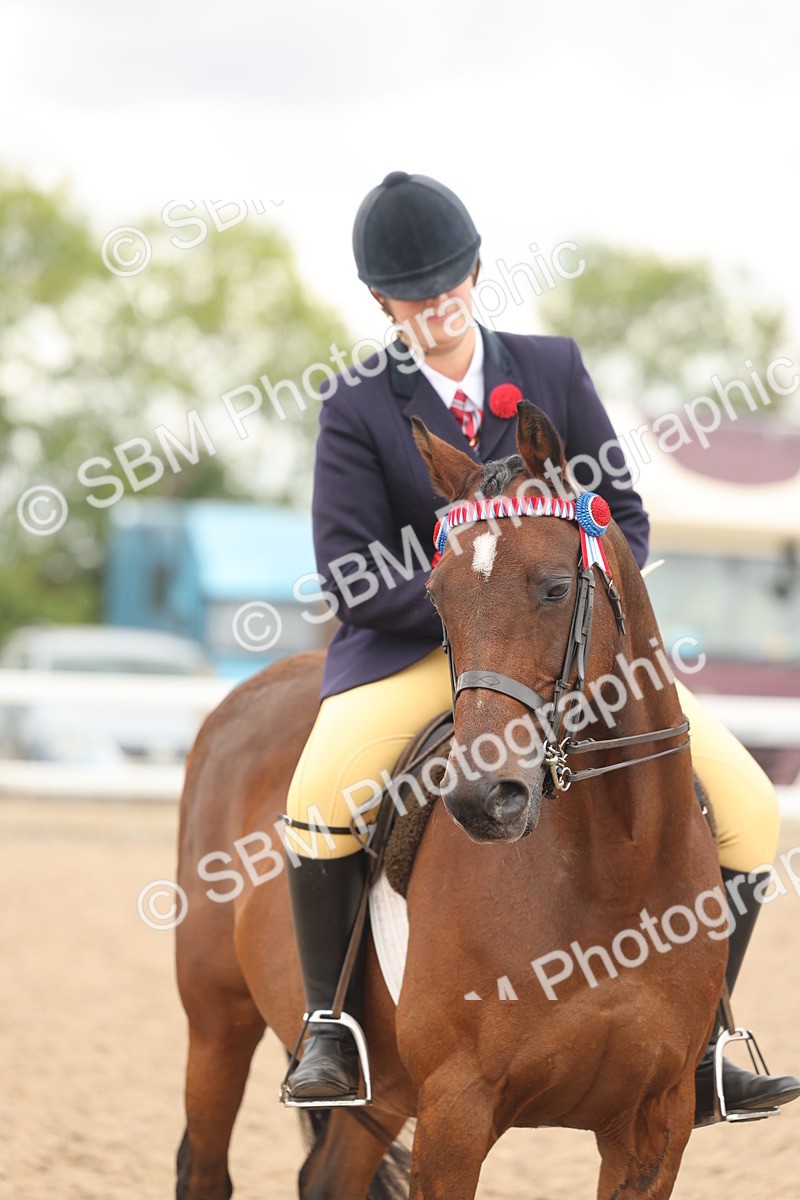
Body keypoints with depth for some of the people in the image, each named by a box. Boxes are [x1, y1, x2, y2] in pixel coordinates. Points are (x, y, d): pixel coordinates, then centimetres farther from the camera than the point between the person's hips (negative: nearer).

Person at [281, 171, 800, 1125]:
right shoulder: (357, 409, -2)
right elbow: (352, 577, -9)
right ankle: (329, 1030, -13)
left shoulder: (554, 369, 5)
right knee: (321, 799, -34)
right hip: (413, 645, -3)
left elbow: (625, 518, 5)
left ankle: (700, 1047, 4)